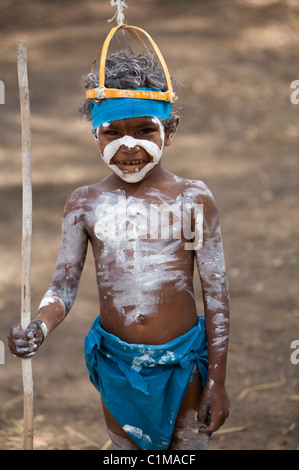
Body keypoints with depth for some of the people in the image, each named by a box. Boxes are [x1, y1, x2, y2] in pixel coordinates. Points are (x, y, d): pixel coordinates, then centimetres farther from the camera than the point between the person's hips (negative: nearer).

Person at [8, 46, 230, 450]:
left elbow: (216, 292, -3)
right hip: (115, 362, 2)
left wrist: (217, 381, -4)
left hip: (183, 362, -2)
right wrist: (37, 328, -24)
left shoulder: (193, 198, -7)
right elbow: (63, 288, -1)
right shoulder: (84, 204, -1)